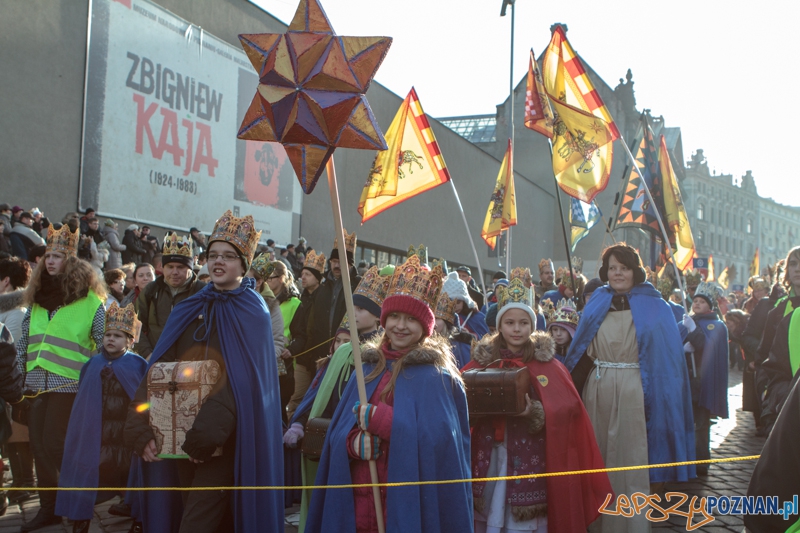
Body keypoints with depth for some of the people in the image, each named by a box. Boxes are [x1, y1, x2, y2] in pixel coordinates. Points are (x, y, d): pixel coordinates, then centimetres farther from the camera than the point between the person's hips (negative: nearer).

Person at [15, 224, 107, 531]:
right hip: (37, 384, 6)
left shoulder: (89, 300, -4)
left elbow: (106, 343, -4)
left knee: (55, 445, -7)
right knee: (39, 445, 7)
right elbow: (24, 341, 17)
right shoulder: (37, 298, 14)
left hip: (68, 384, -6)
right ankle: (48, 508, 18)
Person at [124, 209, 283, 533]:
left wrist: (204, 436, -20)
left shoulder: (253, 314, -4)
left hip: (224, 442, -5)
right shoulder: (188, 311, 11)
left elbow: (242, 385, -15)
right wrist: (142, 433, -7)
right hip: (180, 441, 5)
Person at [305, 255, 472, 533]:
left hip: (411, 504, -4)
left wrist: (378, 418, -16)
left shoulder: (437, 376, -5)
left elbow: (440, 439, -16)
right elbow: (338, 434, 7)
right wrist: (356, 442, -16)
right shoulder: (367, 369, 10)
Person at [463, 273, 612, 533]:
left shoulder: (548, 364, 2)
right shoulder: (482, 360, 8)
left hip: (529, 458, -2)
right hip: (489, 457, 2)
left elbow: (566, 410, -5)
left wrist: (535, 413, -22)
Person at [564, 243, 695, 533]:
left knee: (633, 461, -1)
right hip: (599, 392, 3)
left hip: (637, 393, -3)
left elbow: (668, 356, -2)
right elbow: (582, 353, 9)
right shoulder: (596, 305, 9)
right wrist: (573, 390, -3)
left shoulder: (654, 307, 0)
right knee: (601, 457, 9)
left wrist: (659, 399, -11)